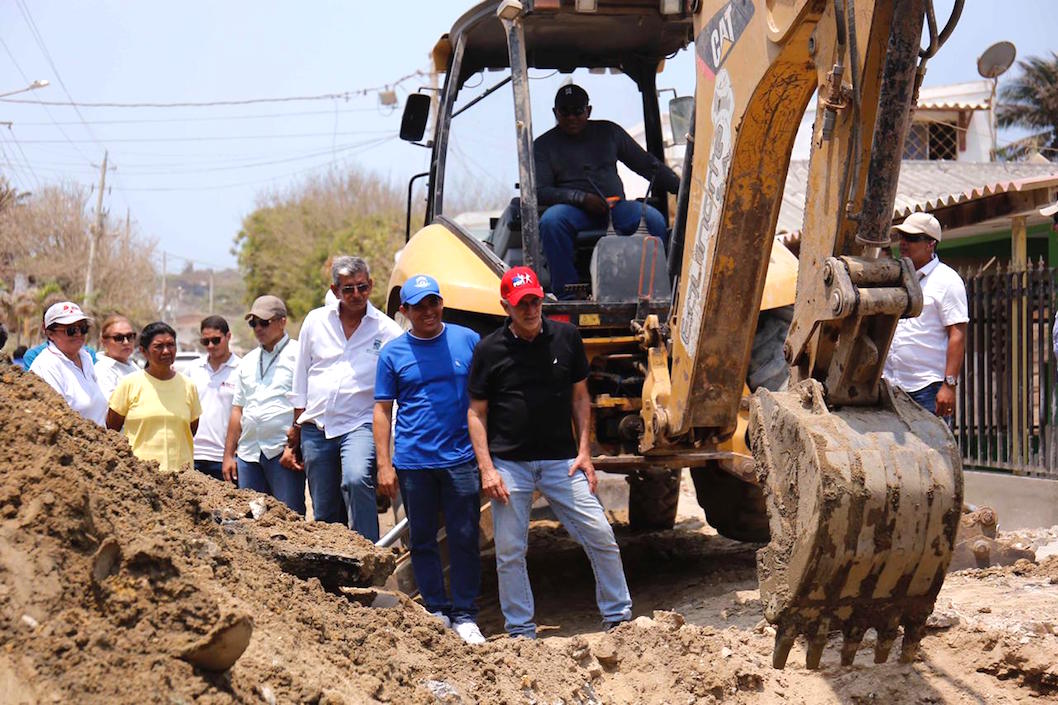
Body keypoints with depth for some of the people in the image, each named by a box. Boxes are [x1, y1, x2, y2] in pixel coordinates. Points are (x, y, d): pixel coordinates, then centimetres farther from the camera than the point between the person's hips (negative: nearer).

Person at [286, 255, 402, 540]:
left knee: (356, 479, -31)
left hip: (361, 424, -4)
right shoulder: (316, 321, 9)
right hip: (316, 428, 4)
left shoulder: (386, 330, 1)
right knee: (324, 514, 6)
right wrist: (293, 438, 14)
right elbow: (300, 384, 15)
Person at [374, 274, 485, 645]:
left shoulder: (467, 340, 5)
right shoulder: (393, 353, 4)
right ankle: (436, 611, 19)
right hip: (413, 462, 1)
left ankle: (465, 615, 9)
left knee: (465, 538, 0)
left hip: (460, 458, -1)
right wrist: (384, 464, -1)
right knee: (422, 540, 7)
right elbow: (382, 410, 6)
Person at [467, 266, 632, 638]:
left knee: (600, 536, -2)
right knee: (509, 552, 3)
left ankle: (619, 617, 13)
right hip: (509, 464, -1)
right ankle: (521, 631, 17)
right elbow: (476, 413, 2)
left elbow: (580, 397, 11)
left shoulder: (566, 337, 3)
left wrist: (584, 451, 2)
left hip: (561, 461, 1)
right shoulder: (489, 349, -2)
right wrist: (486, 469, -7)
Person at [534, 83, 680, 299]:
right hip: (575, 212, -2)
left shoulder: (609, 132, 17)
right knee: (551, 220, -36)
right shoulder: (544, 145, 10)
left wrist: (681, 187, 12)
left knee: (653, 219, -27)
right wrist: (581, 198, -15)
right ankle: (565, 294, -32)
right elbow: (539, 192, -1)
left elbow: (648, 164, 22)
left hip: (615, 207, 2)